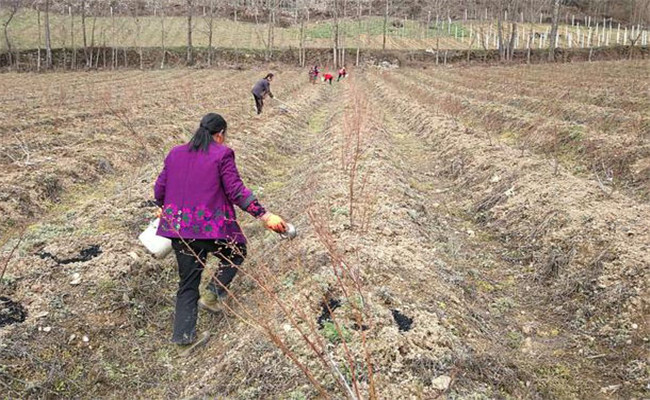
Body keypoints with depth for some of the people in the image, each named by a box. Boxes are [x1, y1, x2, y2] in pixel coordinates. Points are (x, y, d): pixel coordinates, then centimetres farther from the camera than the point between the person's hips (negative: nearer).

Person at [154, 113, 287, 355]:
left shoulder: (175, 154, 12)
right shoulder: (222, 154, -5)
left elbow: (159, 189, 16)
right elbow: (236, 192, -12)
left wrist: (165, 209, 36)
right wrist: (265, 216, -10)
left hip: (178, 227, 6)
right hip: (212, 227, -5)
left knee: (188, 283, 15)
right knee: (236, 253, 25)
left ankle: (184, 339, 14)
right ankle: (212, 294, 10)